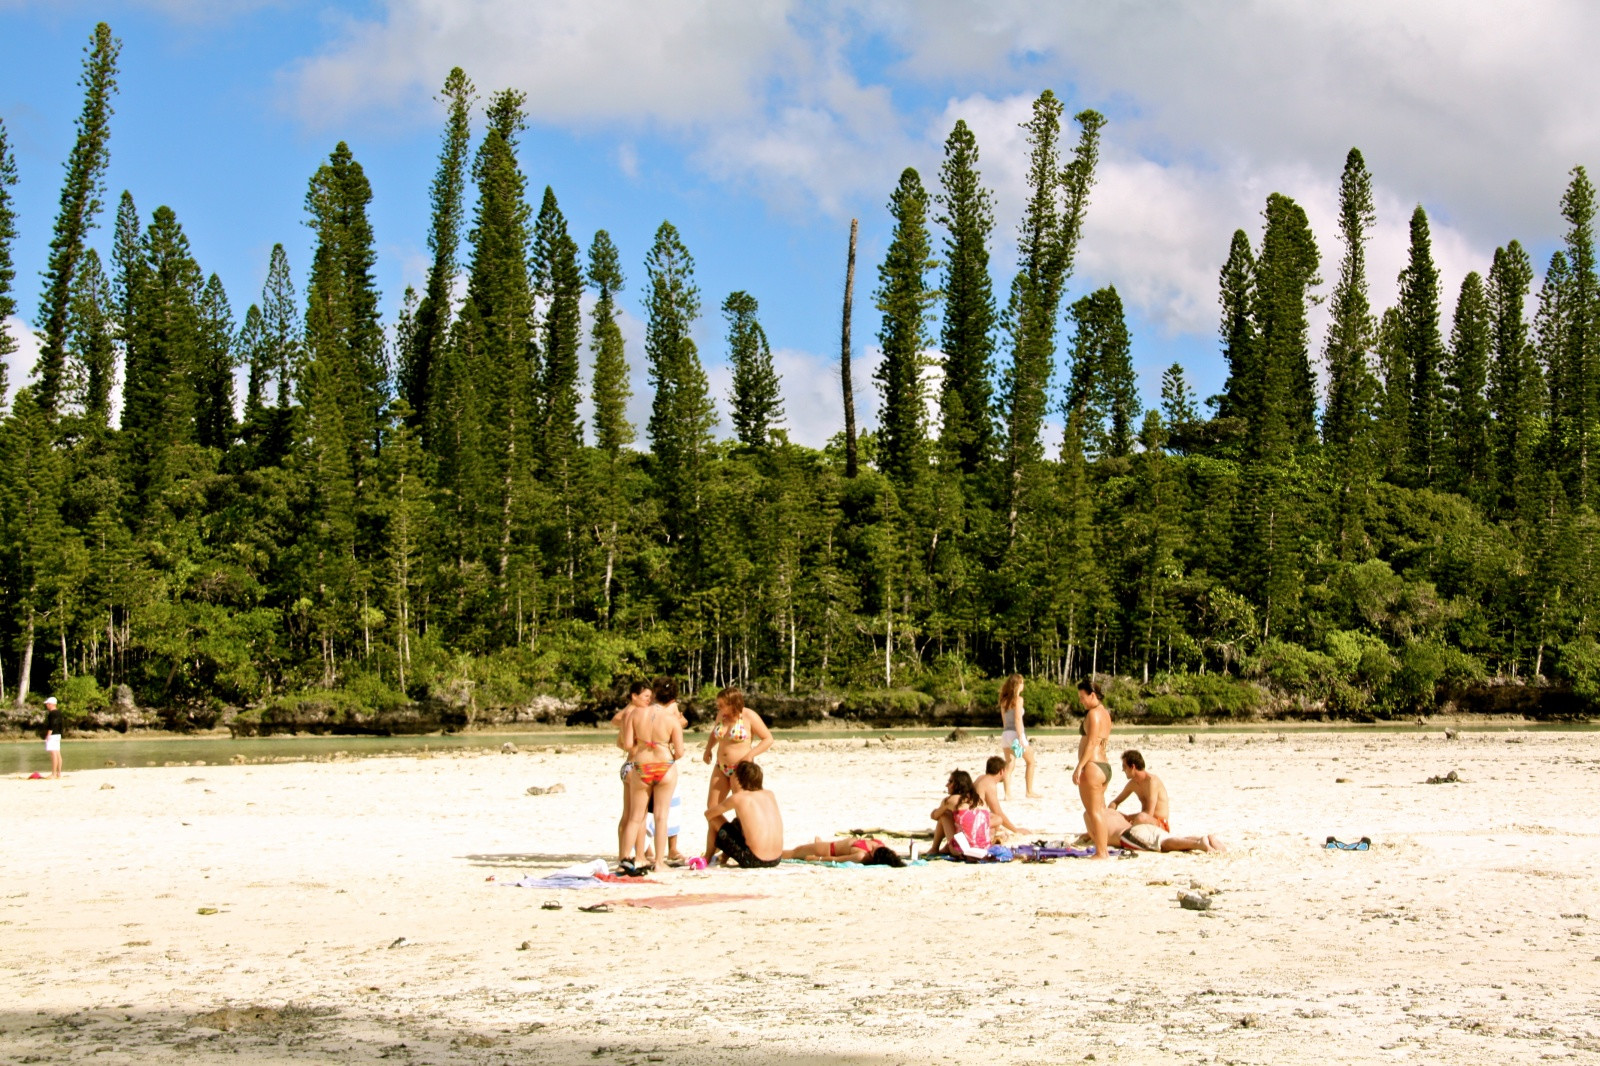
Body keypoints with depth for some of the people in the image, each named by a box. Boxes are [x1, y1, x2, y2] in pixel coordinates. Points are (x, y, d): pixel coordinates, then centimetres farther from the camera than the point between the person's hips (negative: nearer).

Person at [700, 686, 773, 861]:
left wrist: (750, 755, -19)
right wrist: (708, 748, 7)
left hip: (741, 768, -6)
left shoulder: (749, 717, -11)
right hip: (721, 768, 7)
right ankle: (708, 856, 9)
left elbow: (768, 739, -8)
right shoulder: (721, 715, 6)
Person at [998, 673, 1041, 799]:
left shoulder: (1004, 700, 11)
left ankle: (1008, 793, -1)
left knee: (1009, 764, 6)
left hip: (1006, 734, 6)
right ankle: (1030, 791, 13)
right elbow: (1018, 719, -16)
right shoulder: (1018, 699, -9)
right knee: (1030, 762, 11)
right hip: (1016, 733, -6)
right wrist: (1020, 738, -18)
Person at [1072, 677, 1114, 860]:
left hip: (1092, 767, -10)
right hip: (1104, 766, 10)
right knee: (1099, 811, 16)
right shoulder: (1104, 713, 18)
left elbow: (1091, 743, -19)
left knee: (1094, 812, -6)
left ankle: (1101, 853, -5)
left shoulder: (1093, 713, -12)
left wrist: (1079, 766, -20)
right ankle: (1104, 849, 19)